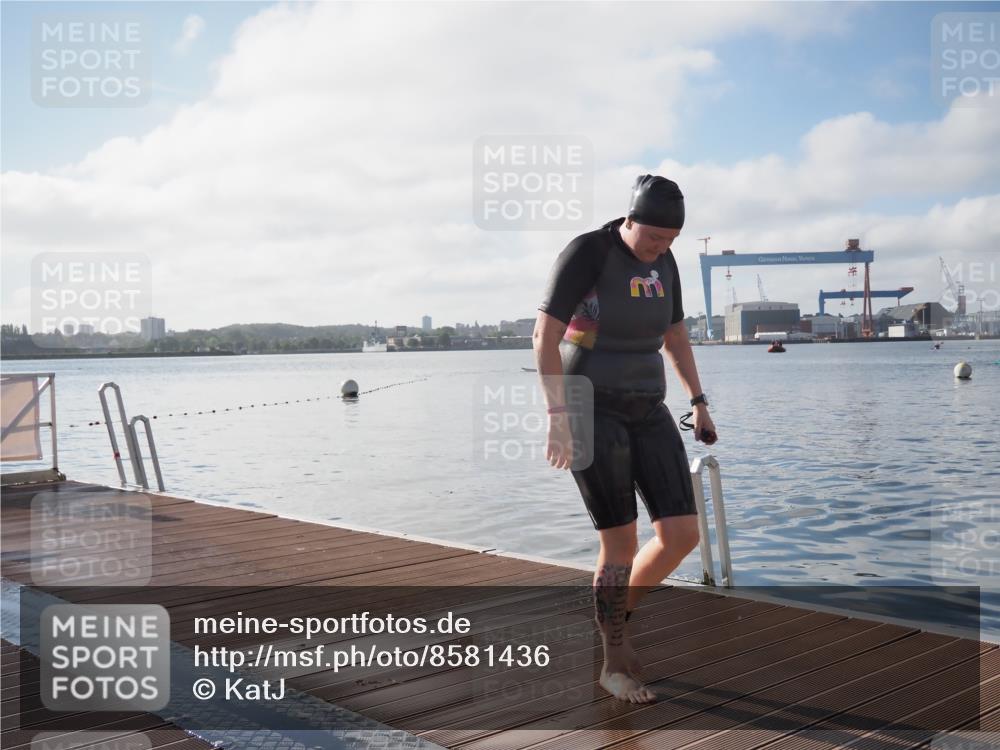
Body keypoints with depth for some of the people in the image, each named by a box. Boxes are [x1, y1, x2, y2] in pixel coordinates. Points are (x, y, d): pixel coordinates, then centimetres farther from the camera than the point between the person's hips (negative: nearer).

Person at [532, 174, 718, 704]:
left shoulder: (662, 261, 9)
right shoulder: (583, 253, -14)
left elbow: (675, 335, 19)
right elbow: (545, 337, -19)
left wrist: (700, 405, 17)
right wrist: (558, 417, -26)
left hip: (644, 411, 7)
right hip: (589, 412, -7)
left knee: (683, 535, -2)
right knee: (622, 544, -7)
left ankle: (614, 614, 25)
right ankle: (615, 663, 15)